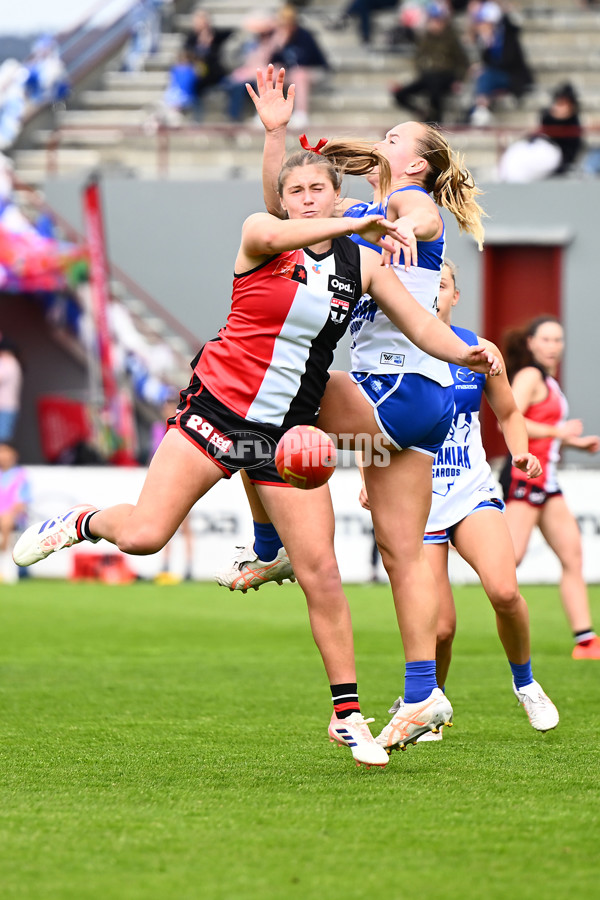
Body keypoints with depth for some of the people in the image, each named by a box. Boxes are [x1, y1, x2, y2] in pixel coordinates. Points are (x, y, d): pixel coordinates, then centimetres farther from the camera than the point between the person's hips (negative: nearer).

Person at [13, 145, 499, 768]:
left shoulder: (362, 262, 7)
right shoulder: (259, 233, -5)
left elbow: (422, 326, 6)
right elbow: (271, 236, -30)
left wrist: (468, 355, -14)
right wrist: (355, 224, -31)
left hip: (287, 430, 3)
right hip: (218, 406, -3)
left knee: (319, 571, -6)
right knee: (143, 535, -15)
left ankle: (347, 713, 4)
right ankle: (83, 523, 21)